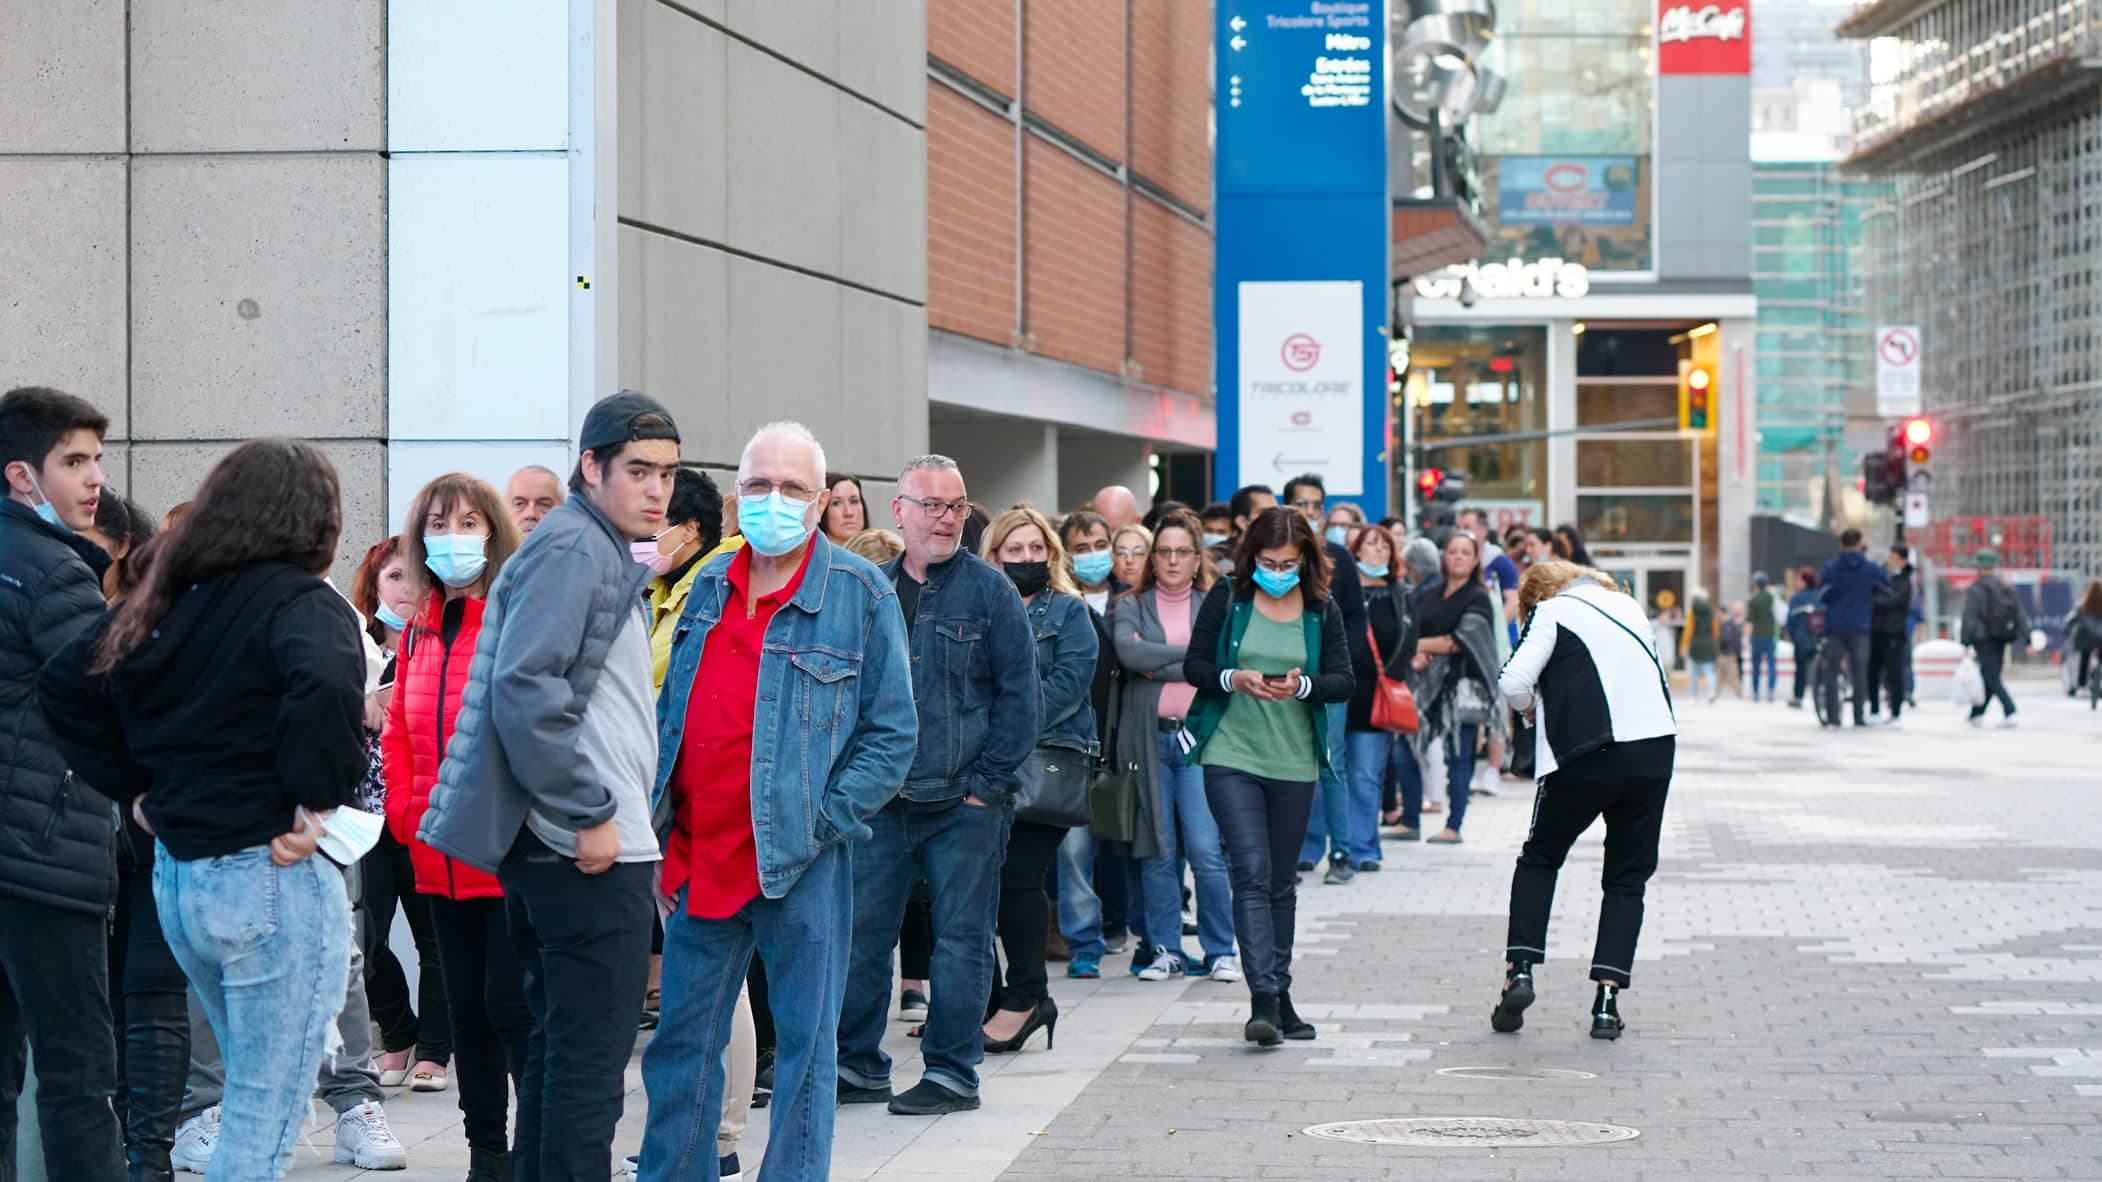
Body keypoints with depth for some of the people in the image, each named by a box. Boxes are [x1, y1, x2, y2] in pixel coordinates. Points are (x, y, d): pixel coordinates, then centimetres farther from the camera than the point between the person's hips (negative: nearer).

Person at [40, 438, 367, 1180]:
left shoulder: (166, 601, 10)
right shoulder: (300, 603, -12)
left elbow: (65, 686, 17)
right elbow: (326, 689, -33)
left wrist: (131, 787, 15)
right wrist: (316, 800, -20)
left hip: (176, 874, 8)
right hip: (275, 881, -8)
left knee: (255, 1102, 23)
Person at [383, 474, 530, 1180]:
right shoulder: (420, 627, 12)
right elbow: (399, 732, 19)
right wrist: (405, 815, 7)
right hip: (441, 858, 7)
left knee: (512, 1005, -7)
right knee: (466, 1009, 12)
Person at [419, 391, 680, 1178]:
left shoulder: (600, 553, 19)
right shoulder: (573, 548, -12)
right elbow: (525, 690, -22)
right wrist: (587, 815, -19)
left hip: (562, 847, 10)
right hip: (593, 849, -10)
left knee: (559, 1046, 14)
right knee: (593, 1055, -7)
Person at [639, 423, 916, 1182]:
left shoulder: (861, 593, -4)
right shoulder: (708, 587, 11)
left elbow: (892, 734, -4)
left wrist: (822, 823, -12)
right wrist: (658, 829, 9)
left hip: (799, 862, -5)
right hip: (699, 856, 5)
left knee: (804, 1044, 3)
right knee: (682, 1039, 11)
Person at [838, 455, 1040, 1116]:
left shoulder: (990, 590, -1)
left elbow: (1021, 695, -3)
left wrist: (989, 783, -9)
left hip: (965, 805, -3)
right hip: (882, 801, 4)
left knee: (961, 938, 2)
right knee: (861, 932, 5)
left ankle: (952, 1073, 10)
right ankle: (858, 1066, 16)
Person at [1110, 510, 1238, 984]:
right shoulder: (1132, 607, 11)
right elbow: (1128, 652, -9)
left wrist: (1158, 667, -7)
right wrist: (1189, 654, -8)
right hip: (1148, 737, 1)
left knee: (1206, 851, -9)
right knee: (1157, 852, 3)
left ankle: (1221, 951, 2)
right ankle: (1166, 950, 12)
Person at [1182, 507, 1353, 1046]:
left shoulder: (1322, 609, 3)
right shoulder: (1227, 598, 0)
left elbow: (1344, 680, 0)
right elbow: (1194, 665, 2)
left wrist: (1303, 686, -19)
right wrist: (1233, 679, -18)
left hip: (1295, 763, 3)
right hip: (1230, 756, -2)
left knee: (1281, 880, 12)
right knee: (1252, 873, -14)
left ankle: (1279, 996, 22)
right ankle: (1264, 998, -18)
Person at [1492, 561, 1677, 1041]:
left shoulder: (1553, 611, 3)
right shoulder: (1627, 605, 19)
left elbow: (1513, 683, -10)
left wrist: (1535, 708, 12)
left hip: (1589, 754, -4)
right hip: (1655, 748, 4)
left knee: (1539, 860, 16)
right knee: (1627, 877, 11)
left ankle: (1520, 969, 3)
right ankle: (1608, 999, 2)